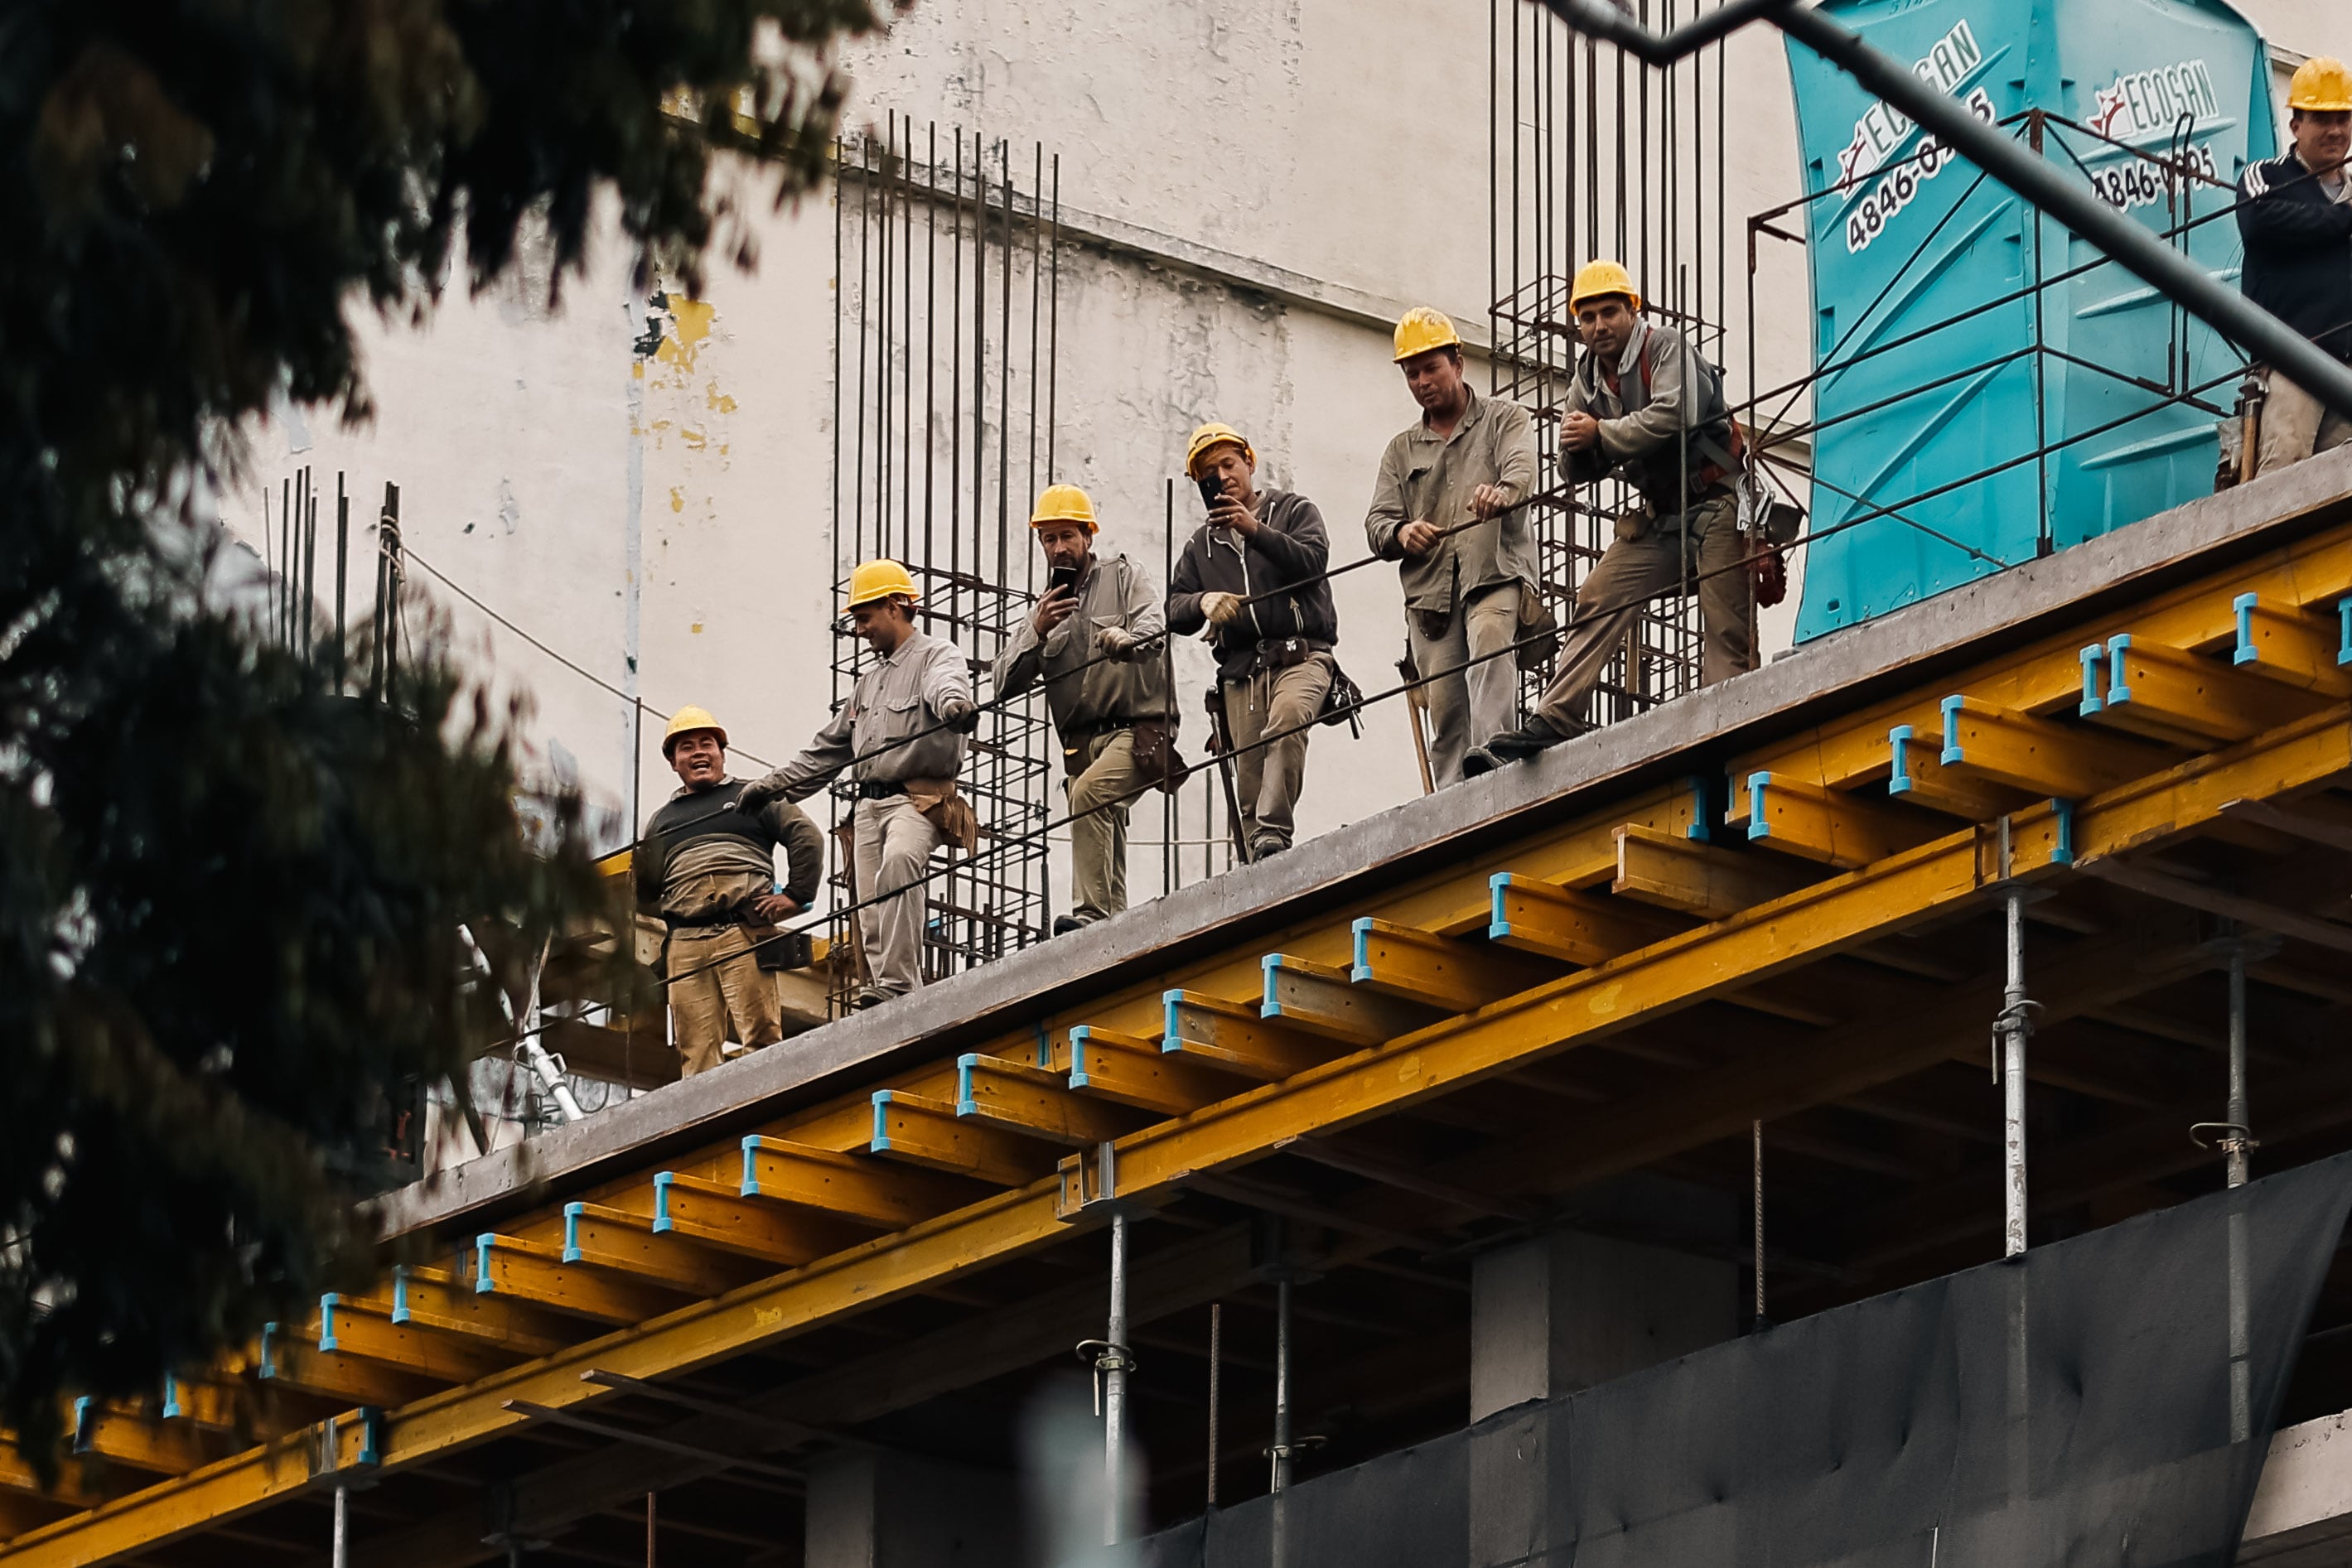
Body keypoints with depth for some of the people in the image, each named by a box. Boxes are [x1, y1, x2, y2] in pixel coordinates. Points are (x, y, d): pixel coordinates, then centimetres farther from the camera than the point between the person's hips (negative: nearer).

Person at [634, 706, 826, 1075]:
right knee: (695, 1051, -5)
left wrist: (796, 895, -3)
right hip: (684, 944, 3)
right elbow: (648, 896, 26)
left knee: (760, 1037, -12)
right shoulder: (663, 820, 27)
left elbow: (807, 836, 7)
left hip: (744, 932, -3)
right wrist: (637, 872, 4)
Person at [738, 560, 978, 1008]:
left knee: (898, 863, -35)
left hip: (919, 799, -9)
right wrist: (772, 785, 29)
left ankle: (897, 985, -40)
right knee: (871, 921, -1)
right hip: (869, 804, 9)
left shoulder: (936, 656, 1)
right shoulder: (870, 681, 27)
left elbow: (945, 685, -25)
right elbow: (830, 748, 33)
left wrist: (954, 704, -49)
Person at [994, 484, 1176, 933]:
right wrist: (1037, 634, -8)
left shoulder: (1121, 577, 5)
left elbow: (1154, 627, -16)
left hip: (1137, 728, -6)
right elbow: (1006, 683, 9)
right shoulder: (1046, 607, 18)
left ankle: (1091, 912, -35)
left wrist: (1125, 638, -39)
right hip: (1082, 741, 6)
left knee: (1090, 792, -30)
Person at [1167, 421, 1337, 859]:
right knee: (1249, 784, -6)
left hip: (1301, 655, -4)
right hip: (1241, 670, 4)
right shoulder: (1202, 544, 24)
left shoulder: (1294, 511, 13)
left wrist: (1256, 532, -14)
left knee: (1286, 716, -35)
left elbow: (1314, 560, -5)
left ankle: (1273, 833, -41)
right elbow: (1174, 610, 17)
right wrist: (1203, 602, -5)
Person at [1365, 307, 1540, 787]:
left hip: (1495, 573, -4)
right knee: (1444, 712, -4)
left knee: (1490, 643, -33)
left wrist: (1501, 492, -33)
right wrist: (1401, 534, -11)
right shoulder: (1402, 451, 24)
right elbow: (1377, 522, 15)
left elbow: (1521, 468, -8)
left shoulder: (1504, 419, 14)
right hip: (1429, 590, 4)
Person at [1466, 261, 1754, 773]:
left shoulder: (1665, 347, -9)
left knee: (1726, 627, -13)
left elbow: (1674, 415, -26)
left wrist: (1600, 433, -17)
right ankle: (1554, 721, -13)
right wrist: (1576, 447, -12)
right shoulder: (1587, 378, 11)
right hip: (1657, 515, 7)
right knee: (1597, 602, -6)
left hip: (1714, 504, -7)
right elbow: (1576, 472, 12)